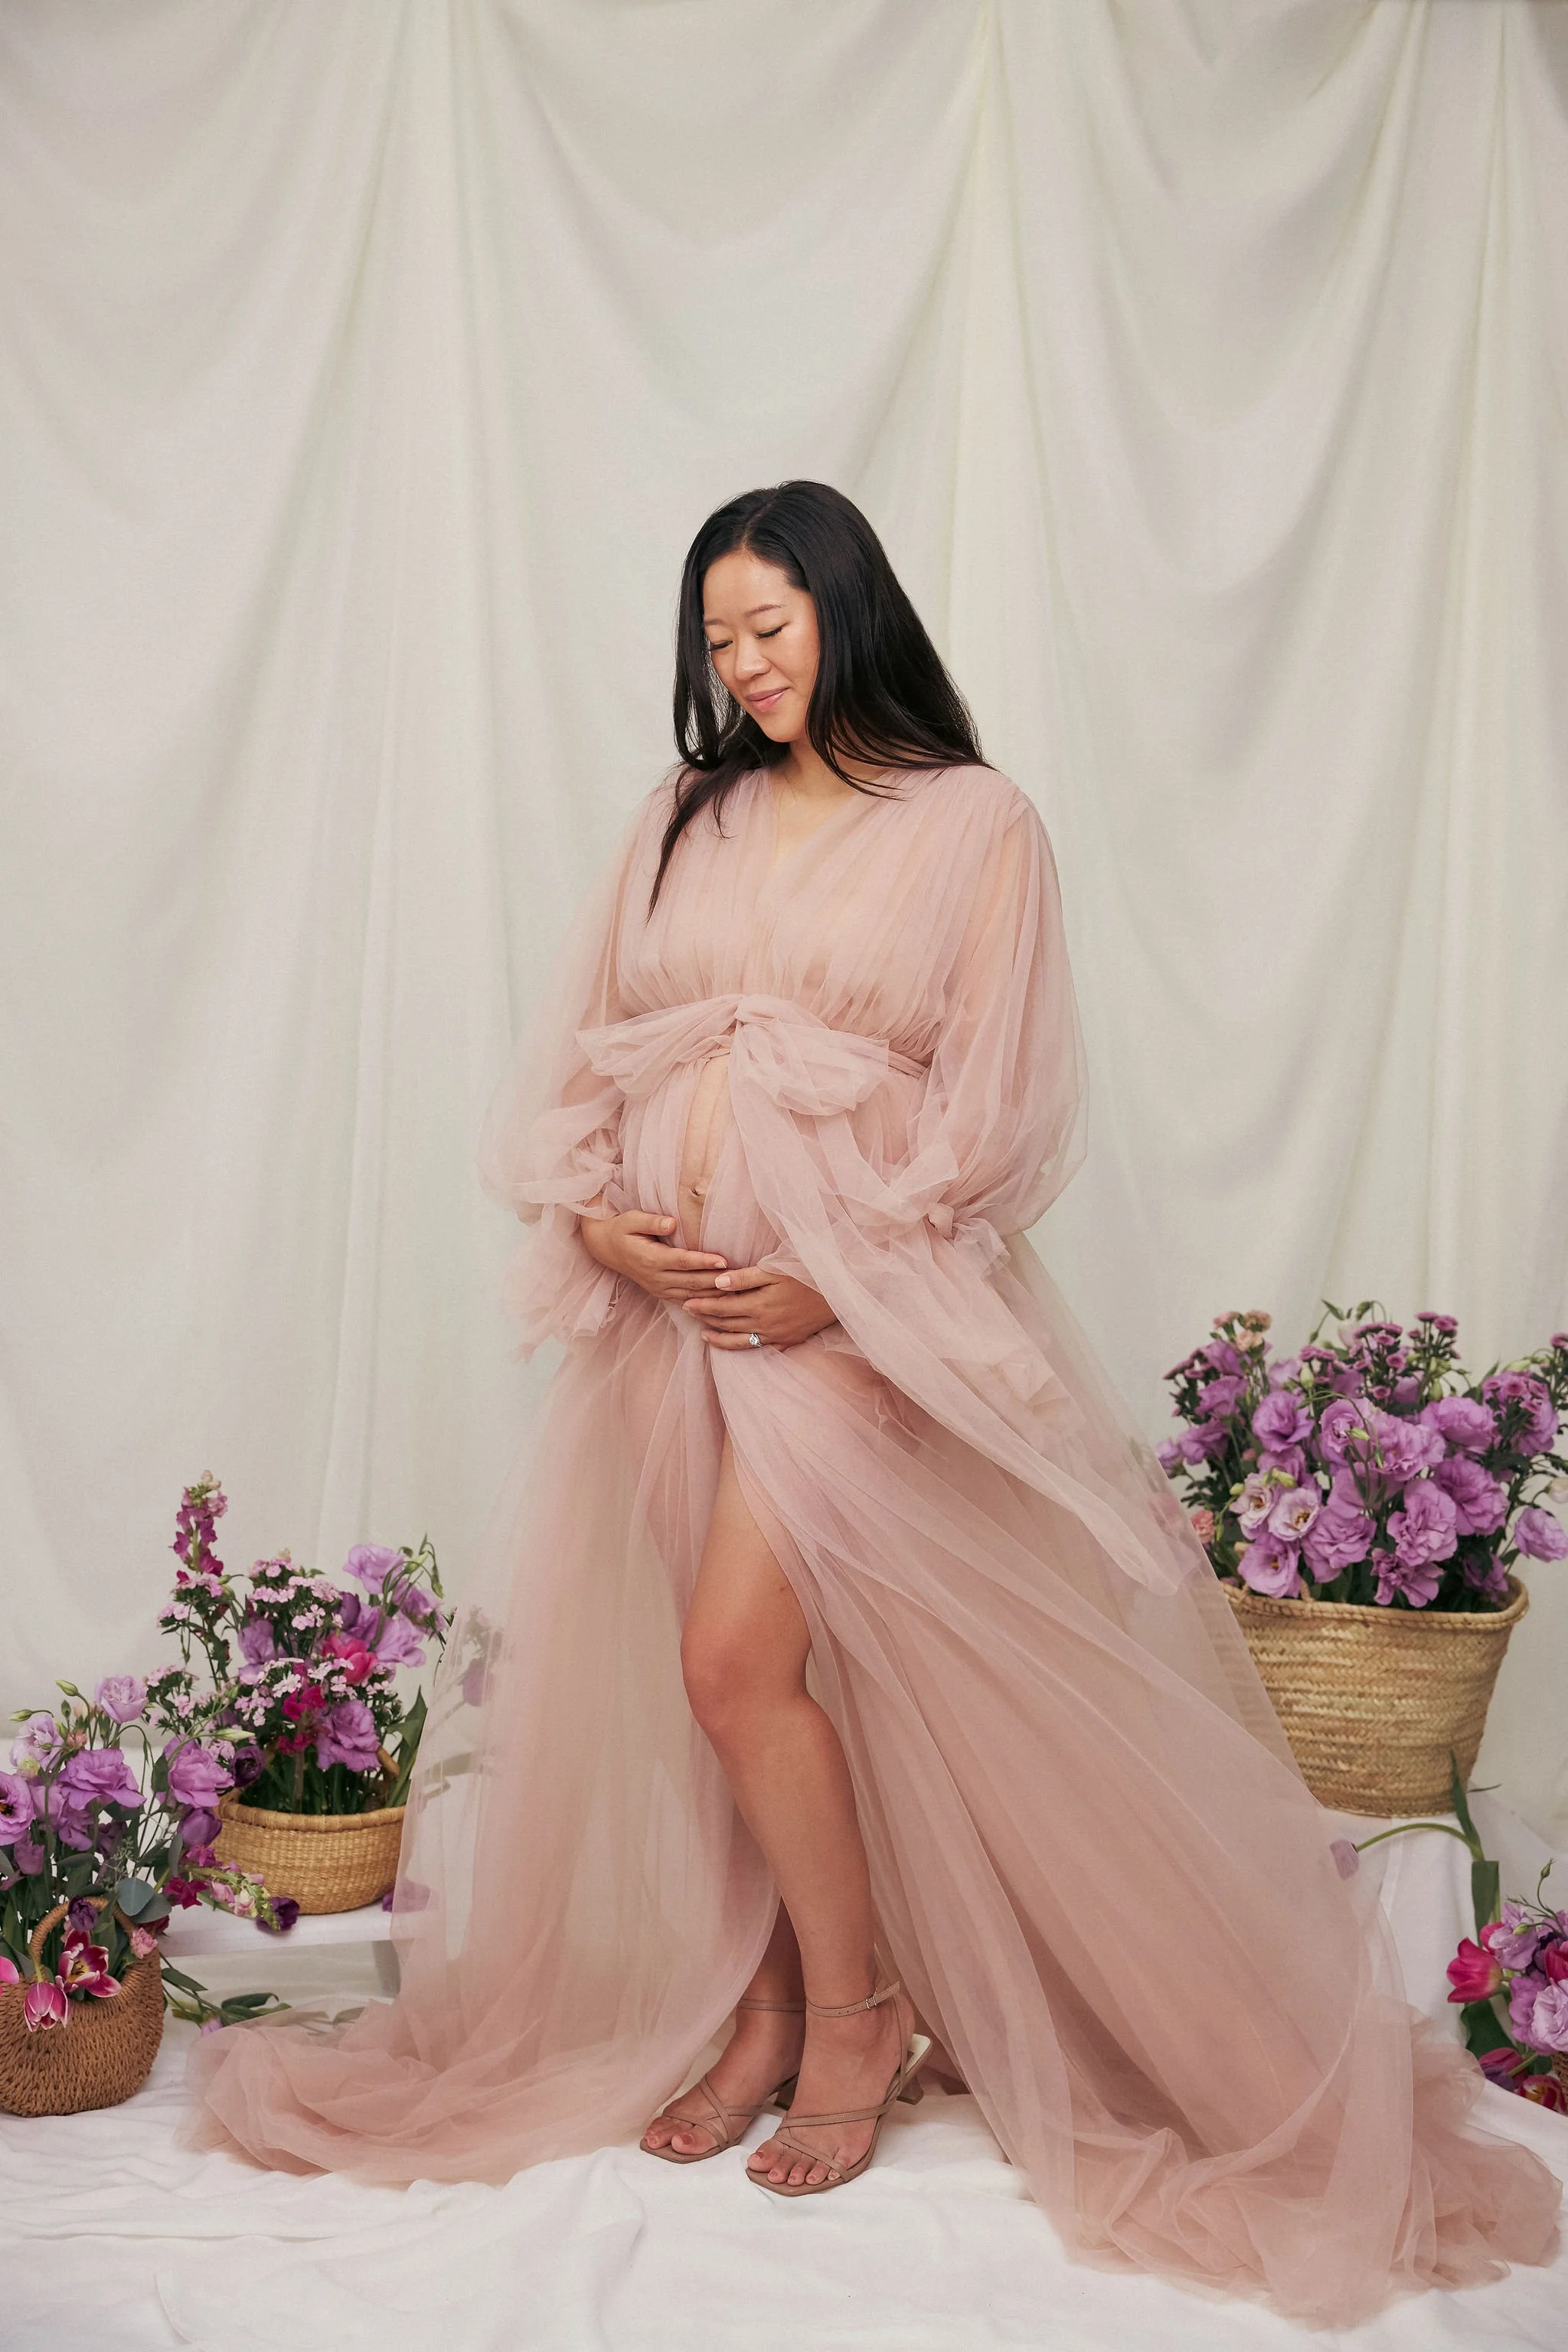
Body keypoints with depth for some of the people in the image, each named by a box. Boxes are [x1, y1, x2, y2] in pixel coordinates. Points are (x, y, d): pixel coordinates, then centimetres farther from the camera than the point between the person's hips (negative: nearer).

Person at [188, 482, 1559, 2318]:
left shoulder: (974, 823, 0)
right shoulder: (683, 820, 13)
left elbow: (1000, 1102, -6)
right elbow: (581, 1042, 12)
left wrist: (841, 1275, -13)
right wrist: (593, 1209, -5)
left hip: (854, 1298, -5)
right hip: (666, 1283, 5)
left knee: (738, 1658, -14)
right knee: (737, 1667, 8)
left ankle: (855, 2013, 6)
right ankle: (763, 2007, 22)